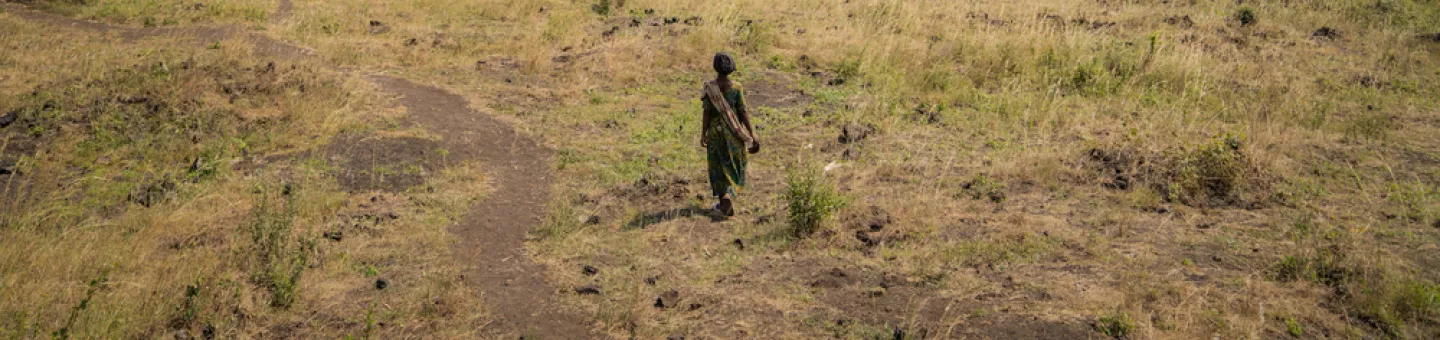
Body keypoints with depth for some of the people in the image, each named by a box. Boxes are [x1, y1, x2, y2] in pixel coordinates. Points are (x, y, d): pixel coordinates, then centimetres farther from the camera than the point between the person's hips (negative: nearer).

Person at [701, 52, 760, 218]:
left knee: (718, 165, 13)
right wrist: (752, 134, -4)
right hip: (733, 131, 1)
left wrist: (703, 134, -1)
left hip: (715, 130, 0)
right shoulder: (736, 87, -10)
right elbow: (743, 112, -10)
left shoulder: (709, 87, -12)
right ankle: (728, 197, -1)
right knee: (732, 165, 17)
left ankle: (725, 205, 14)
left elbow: (707, 112, -11)